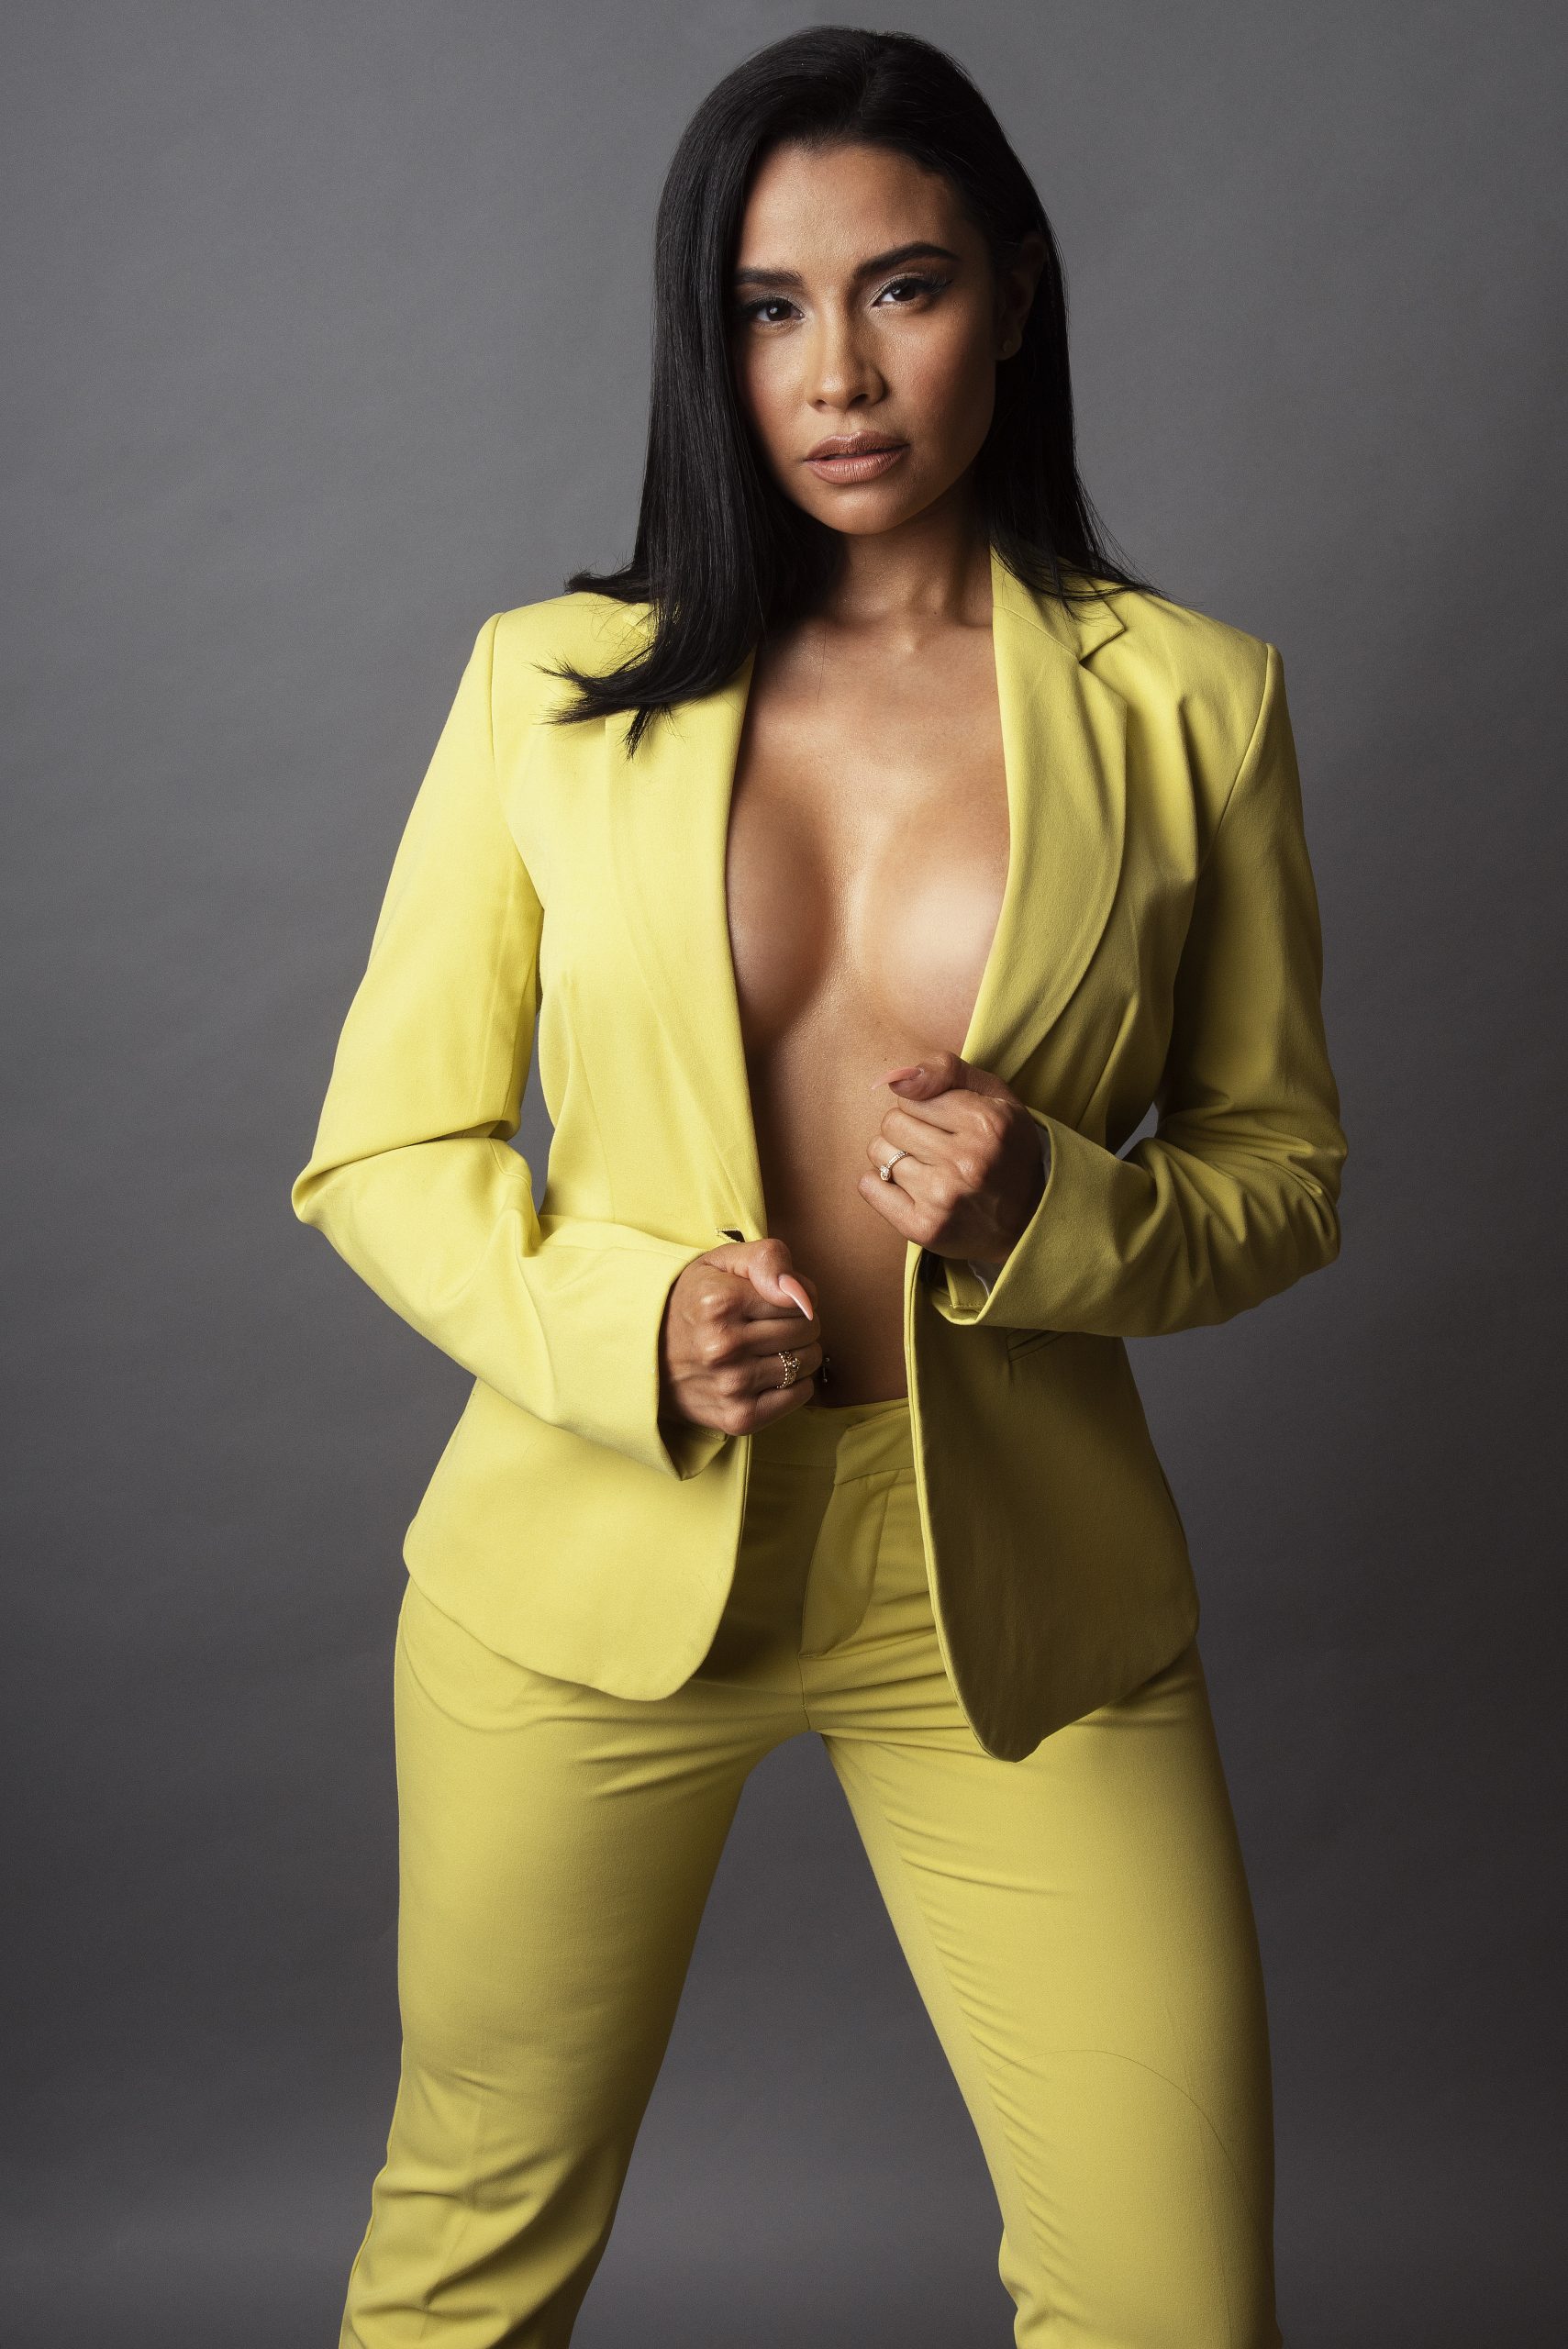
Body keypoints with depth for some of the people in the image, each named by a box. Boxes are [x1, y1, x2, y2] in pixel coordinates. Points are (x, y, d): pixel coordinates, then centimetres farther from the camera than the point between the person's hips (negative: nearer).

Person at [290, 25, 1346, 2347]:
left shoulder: (1188, 702, -1)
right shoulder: (554, 681, -1)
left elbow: (1284, 1170, 6)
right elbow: (379, 1149, 2)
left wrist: (1052, 1208, -16)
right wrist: (626, 1321, -17)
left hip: (1020, 1592, 0)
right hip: (588, 1569, 1)